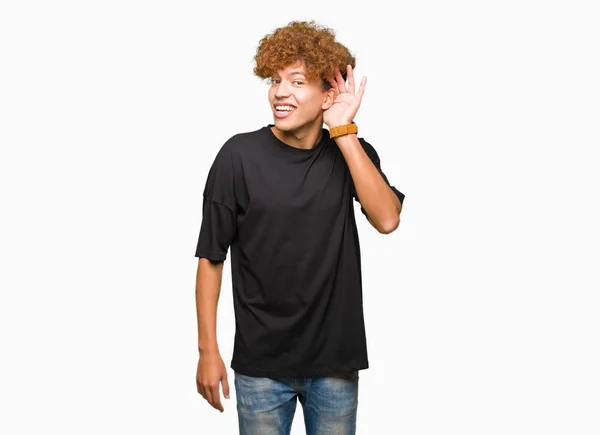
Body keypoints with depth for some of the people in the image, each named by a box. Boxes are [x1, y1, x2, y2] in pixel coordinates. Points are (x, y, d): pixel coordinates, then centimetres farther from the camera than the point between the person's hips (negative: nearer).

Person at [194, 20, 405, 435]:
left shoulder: (353, 152, -1)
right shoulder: (240, 155, -9)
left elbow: (387, 219, -19)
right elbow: (211, 257, -4)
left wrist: (343, 131, -19)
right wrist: (208, 350, -5)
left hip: (336, 358, 2)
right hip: (261, 361, -2)